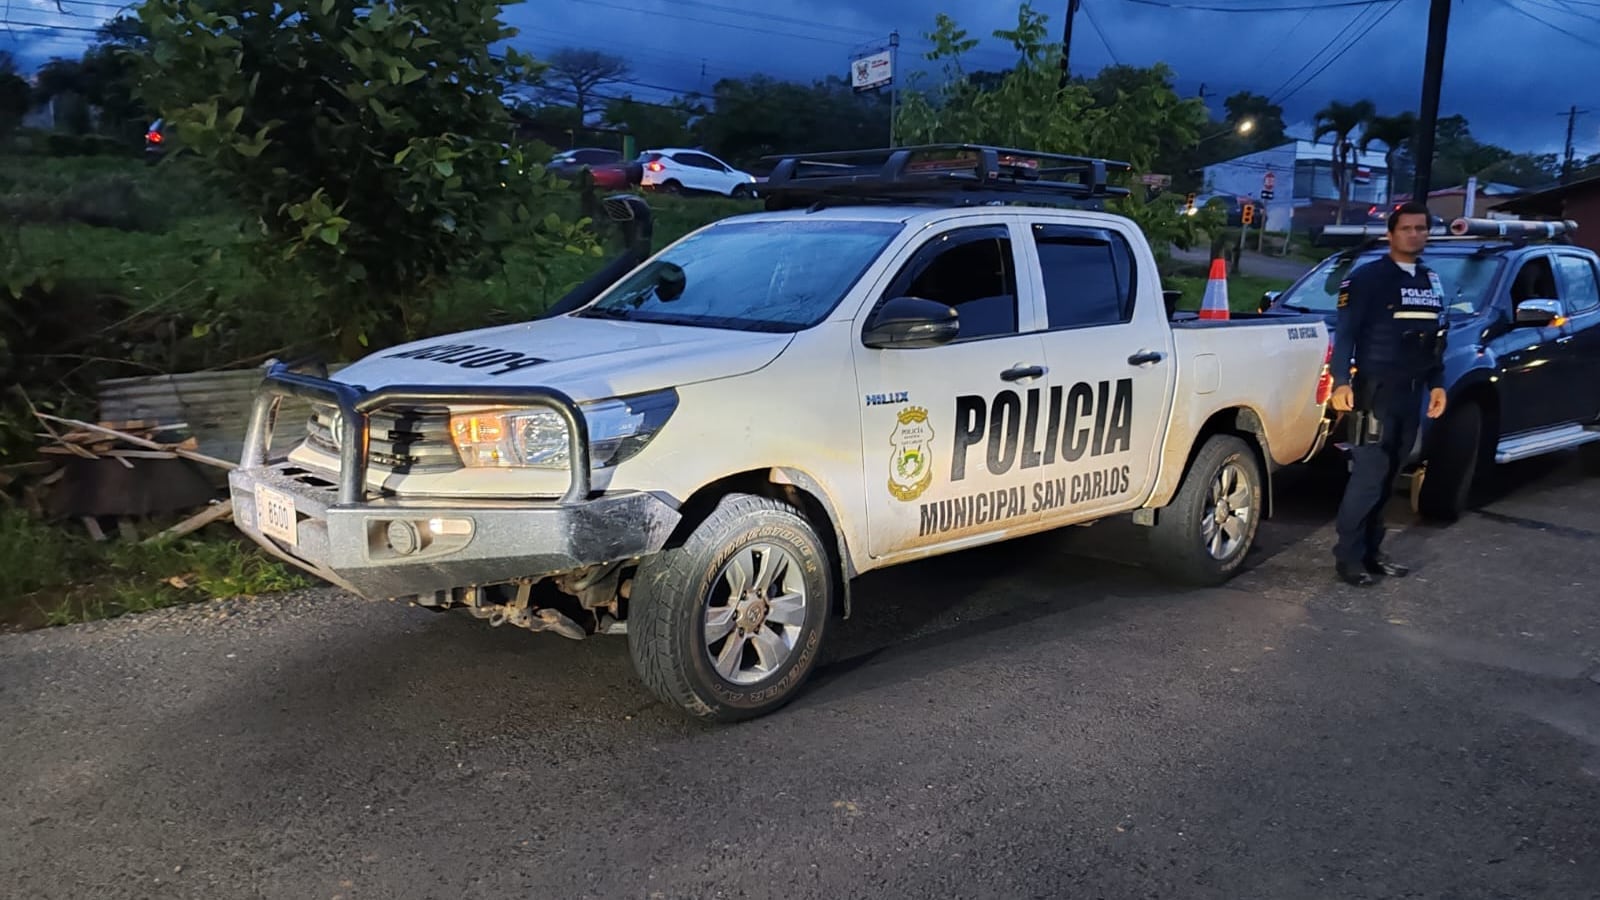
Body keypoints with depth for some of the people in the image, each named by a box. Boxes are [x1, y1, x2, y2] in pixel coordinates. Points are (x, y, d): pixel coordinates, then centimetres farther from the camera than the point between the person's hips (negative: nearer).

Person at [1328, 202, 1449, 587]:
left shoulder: (1431, 281, 17)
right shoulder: (1368, 277, -6)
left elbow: (1434, 338, 22)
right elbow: (1345, 333, -11)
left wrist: (1436, 383, 16)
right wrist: (1341, 381, -20)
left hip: (1411, 392, 7)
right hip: (1377, 388, -7)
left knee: (1387, 477, 9)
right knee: (1369, 475, -11)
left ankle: (1371, 552, 16)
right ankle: (1348, 557, -5)